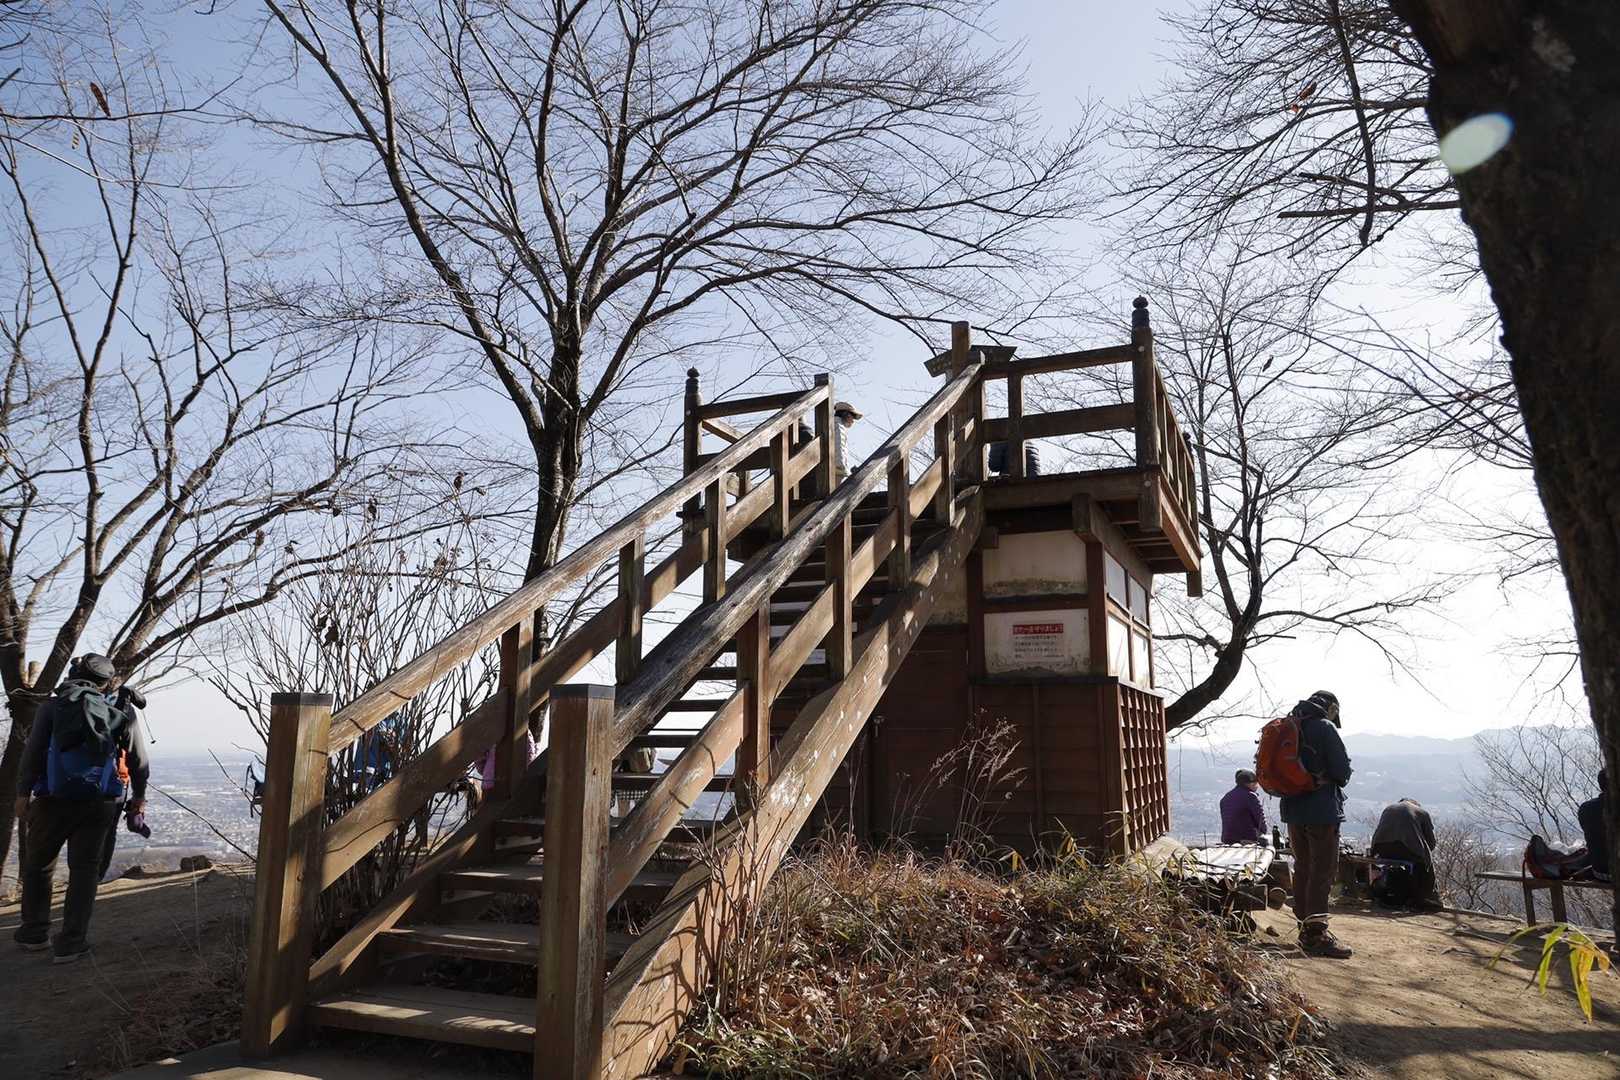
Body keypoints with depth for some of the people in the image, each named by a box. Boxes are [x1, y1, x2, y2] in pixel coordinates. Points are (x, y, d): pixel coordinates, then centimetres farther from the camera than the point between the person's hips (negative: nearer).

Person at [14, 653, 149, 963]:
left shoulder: (53, 706, 2)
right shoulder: (120, 714, 5)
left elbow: (33, 750, -8)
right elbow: (139, 762, 9)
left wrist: (24, 791, -4)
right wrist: (139, 797, 22)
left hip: (53, 799, 0)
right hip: (99, 804, 0)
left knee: (37, 865, 18)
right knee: (84, 869, 7)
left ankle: (34, 932, 27)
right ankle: (71, 943, 6)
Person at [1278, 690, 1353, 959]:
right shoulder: (1325, 727, -11)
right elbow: (1342, 770, -13)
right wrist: (1334, 779, 7)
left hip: (1292, 810, 8)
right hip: (1322, 810, -8)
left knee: (1303, 867, 16)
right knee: (1323, 870, -4)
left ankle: (1306, 926, 23)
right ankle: (1316, 934, -6)